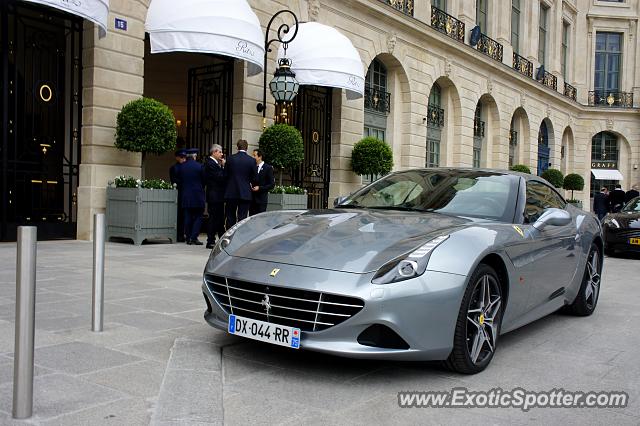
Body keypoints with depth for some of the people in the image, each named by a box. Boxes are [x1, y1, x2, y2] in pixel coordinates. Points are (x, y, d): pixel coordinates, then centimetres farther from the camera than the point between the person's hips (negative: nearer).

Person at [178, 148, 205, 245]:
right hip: (197, 196, -4)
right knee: (198, 217, 3)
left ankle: (188, 238, 10)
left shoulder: (181, 167, 1)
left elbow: (179, 180, 7)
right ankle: (194, 237, -4)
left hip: (185, 196, 4)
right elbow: (204, 180, -1)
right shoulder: (199, 166, -9)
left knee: (188, 217, 9)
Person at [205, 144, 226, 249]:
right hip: (214, 196, -10)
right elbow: (219, 177, -20)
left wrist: (222, 166, 2)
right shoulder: (210, 163, -13)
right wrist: (223, 166, -11)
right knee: (213, 218, -5)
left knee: (220, 218, 15)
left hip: (219, 196, 10)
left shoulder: (215, 163, 16)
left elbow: (222, 177, 13)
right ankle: (210, 242, 2)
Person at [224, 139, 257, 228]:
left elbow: (225, 175, 2)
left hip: (231, 193, 1)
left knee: (230, 217, 11)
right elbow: (254, 178, 1)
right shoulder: (252, 160, -5)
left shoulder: (230, 159, -3)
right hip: (245, 194, -1)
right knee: (242, 219, 2)